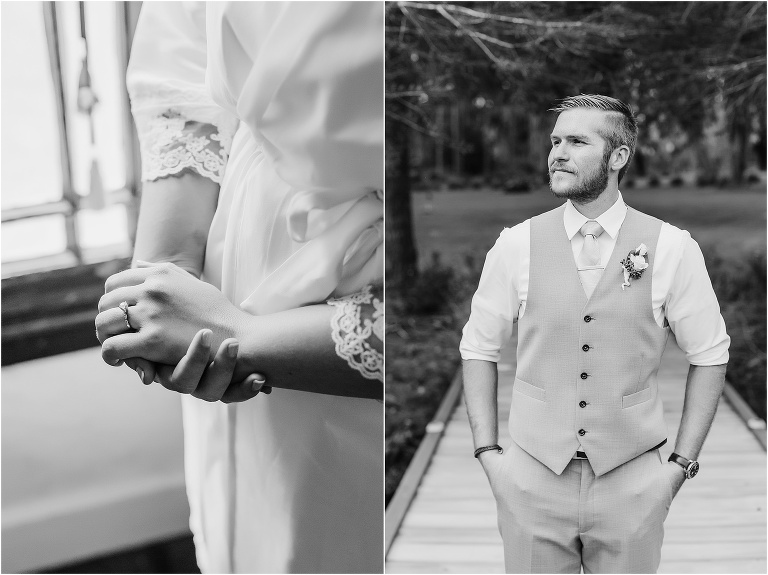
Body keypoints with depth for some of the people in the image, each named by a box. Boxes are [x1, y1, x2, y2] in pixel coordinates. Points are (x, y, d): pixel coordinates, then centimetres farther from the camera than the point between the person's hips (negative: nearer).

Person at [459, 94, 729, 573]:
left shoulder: (672, 249, -5)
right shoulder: (517, 245, -3)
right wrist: (488, 453, -3)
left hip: (631, 481, 0)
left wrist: (681, 463, -2)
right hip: (533, 477, 1)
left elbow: (710, 354, 2)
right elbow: (479, 348, 3)